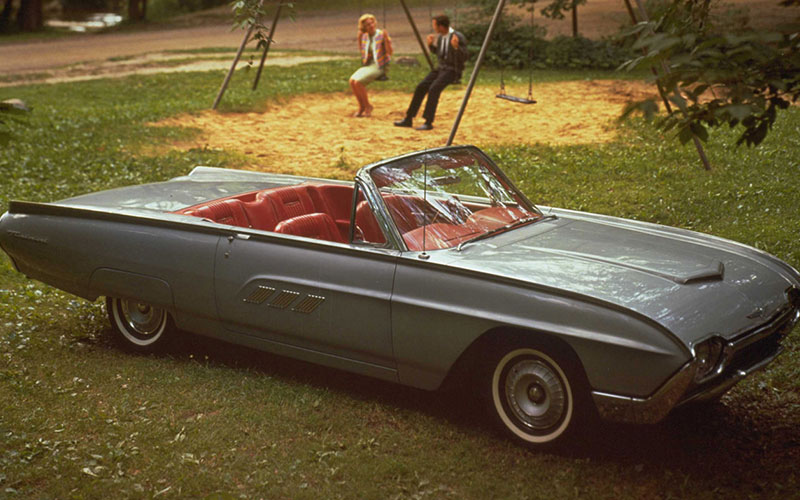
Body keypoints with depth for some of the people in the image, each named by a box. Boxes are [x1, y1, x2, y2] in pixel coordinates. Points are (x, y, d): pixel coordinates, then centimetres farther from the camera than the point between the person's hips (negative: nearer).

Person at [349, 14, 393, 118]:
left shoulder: (382, 35, -10)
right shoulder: (365, 36, 8)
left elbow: (390, 52, -16)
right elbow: (361, 50, 22)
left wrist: (386, 39, -30)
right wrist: (359, 38, 9)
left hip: (379, 66, -6)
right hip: (367, 65, 6)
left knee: (359, 81, -26)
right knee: (352, 80, -20)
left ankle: (367, 106, -5)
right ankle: (361, 106, -5)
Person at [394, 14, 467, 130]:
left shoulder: (458, 37, -15)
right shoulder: (440, 37, 7)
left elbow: (464, 58, -18)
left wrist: (456, 47, -34)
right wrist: (430, 44, 5)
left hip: (452, 70, -7)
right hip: (441, 68, 7)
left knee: (434, 88, -29)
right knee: (421, 87, -9)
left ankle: (428, 122, -25)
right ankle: (408, 119, -4)